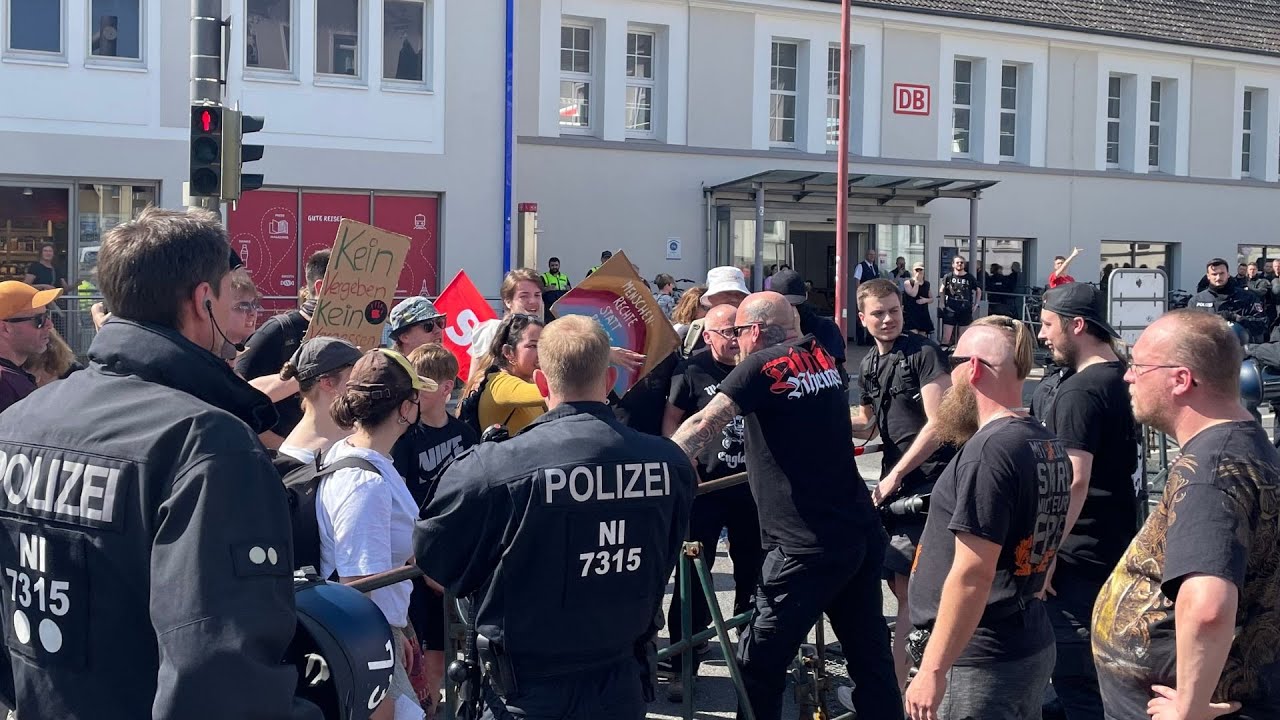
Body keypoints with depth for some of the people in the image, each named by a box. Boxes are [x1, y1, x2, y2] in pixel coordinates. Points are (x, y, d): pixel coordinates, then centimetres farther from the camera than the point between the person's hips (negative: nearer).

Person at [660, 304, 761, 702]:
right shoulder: (692, 370, -3)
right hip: (704, 485, -3)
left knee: (754, 573, 11)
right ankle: (684, 665, 5)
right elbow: (671, 424, -1)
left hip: (752, 484, 4)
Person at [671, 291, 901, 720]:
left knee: (758, 665, 2)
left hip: (808, 546, -8)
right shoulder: (822, 358, 13)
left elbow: (701, 427, -15)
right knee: (871, 656, 13)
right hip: (863, 534, 8)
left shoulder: (763, 365, -9)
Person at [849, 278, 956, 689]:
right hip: (893, 482, 8)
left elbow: (938, 423, -17)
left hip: (929, 480, -8)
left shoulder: (923, 352, -10)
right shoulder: (869, 366, 13)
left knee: (907, 587, -12)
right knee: (897, 583, 13)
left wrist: (896, 475, -16)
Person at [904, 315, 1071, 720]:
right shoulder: (1049, 446, 8)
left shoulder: (989, 451, -20)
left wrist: (932, 670, -20)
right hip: (1032, 646, 9)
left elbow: (972, 575, -23)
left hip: (980, 661, -9)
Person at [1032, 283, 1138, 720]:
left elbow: (1073, 481, -26)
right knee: (1096, 663, 21)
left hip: (1079, 555, -10)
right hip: (1112, 544, 10)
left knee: (1074, 672, -4)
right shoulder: (1117, 375, 8)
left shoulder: (1079, 391, -21)